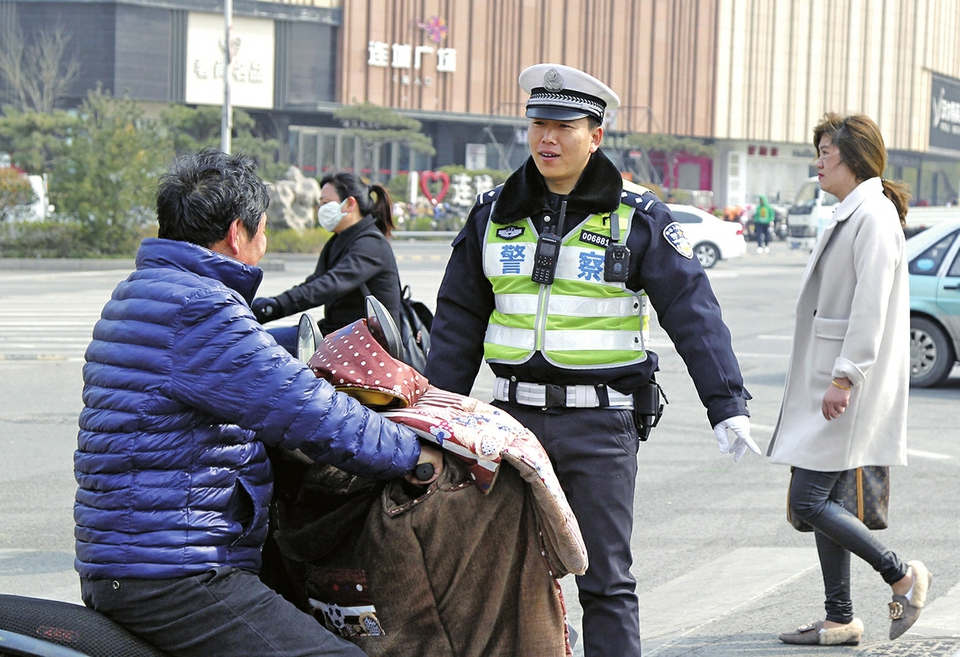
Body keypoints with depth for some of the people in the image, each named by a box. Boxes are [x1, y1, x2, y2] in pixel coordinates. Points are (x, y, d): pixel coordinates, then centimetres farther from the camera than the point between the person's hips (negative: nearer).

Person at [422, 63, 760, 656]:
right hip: (515, 416, 4)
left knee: (606, 582, -2)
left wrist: (727, 406, -15)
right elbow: (459, 319, 15)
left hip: (600, 425, -4)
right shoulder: (496, 213, 10)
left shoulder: (637, 218, -1)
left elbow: (694, 313, -6)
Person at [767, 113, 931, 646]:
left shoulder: (874, 216, -14)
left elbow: (871, 307, -21)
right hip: (827, 384, 10)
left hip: (851, 387, -10)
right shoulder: (849, 216, 17)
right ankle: (840, 621, 15)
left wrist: (844, 378, -23)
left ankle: (902, 577, 2)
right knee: (819, 501, 10)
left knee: (808, 501, -11)